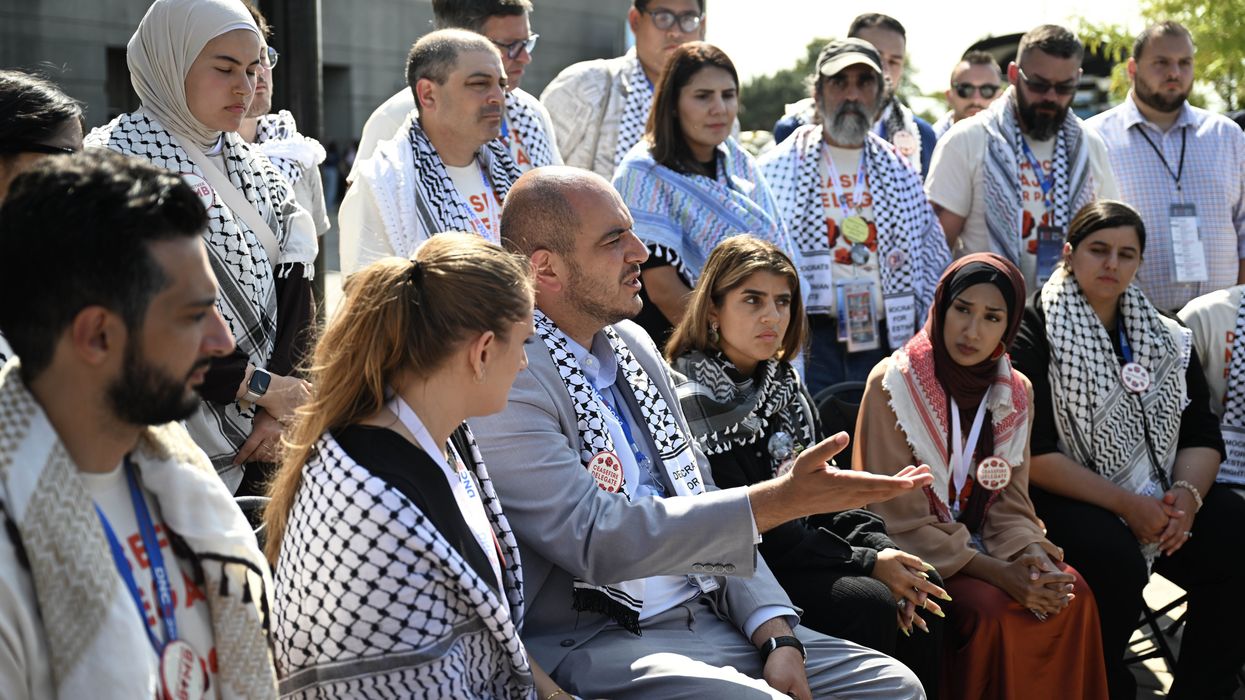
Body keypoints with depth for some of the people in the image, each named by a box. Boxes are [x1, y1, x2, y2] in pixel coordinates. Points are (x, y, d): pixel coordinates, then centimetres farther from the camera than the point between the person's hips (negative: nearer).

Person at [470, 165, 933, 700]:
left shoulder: (633, 343, 12)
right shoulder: (507, 381, -15)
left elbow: (700, 504, 13)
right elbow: (599, 540, -22)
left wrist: (777, 634, 1)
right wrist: (781, 500, -24)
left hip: (710, 614, 7)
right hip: (592, 642, -7)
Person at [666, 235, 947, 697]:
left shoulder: (784, 383, 10)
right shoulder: (691, 399, -15)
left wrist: (881, 550, -8)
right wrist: (865, 563, -19)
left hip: (803, 544, 8)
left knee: (921, 586, -6)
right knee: (869, 605, -23)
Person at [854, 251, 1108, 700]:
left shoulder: (1015, 393, 3)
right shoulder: (893, 383, -14)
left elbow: (1010, 503, 6)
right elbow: (902, 520, -16)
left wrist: (1031, 553, -17)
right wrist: (996, 572, -23)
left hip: (982, 547, 5)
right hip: (916, 560, -5)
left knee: (1072, 594, -17)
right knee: (992, 608, -28)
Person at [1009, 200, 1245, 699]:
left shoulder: (1163, 337, 14)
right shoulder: (1035, 336, -5)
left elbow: (1202, 434, 11)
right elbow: (1032, 454, -12)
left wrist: (1188, 493, -11)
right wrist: (1123, 503, -17)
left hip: (1159, 497, 6)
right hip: (1064, 498, -5)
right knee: (1118, 562, -33)